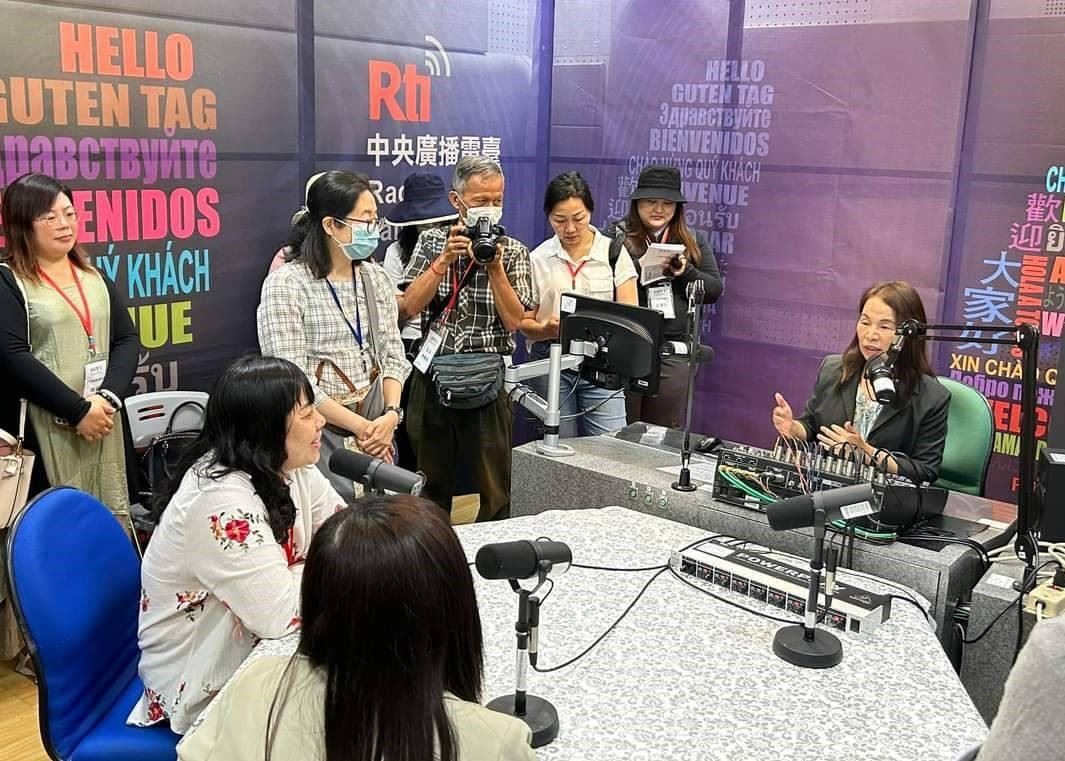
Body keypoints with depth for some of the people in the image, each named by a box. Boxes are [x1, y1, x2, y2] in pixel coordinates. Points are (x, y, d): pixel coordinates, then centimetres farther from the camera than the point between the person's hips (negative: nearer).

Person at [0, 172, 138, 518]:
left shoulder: (94, 277, 14)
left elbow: (126, 339, 7)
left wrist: (108, 398, -10)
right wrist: (78, 410, -17)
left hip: (101, 425, 5)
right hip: (43, 432, -5)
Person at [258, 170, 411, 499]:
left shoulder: (375, 277, 7)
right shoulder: (285, 284, -11)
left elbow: (393, 354, 7)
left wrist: (391, 413, -10)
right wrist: (359, 426, -16)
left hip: (376, 426, 5)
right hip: (318, 430, -5)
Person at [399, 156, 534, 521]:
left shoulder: (513, 251, 2)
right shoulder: (432, 242, 6)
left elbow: (514, 320, -8)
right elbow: (408, 307, -5)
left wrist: (494, 267, -16)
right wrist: (444, 261, -14)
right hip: (433, 374, 2)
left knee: (495, 488, 1)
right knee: (430, 483, 14)